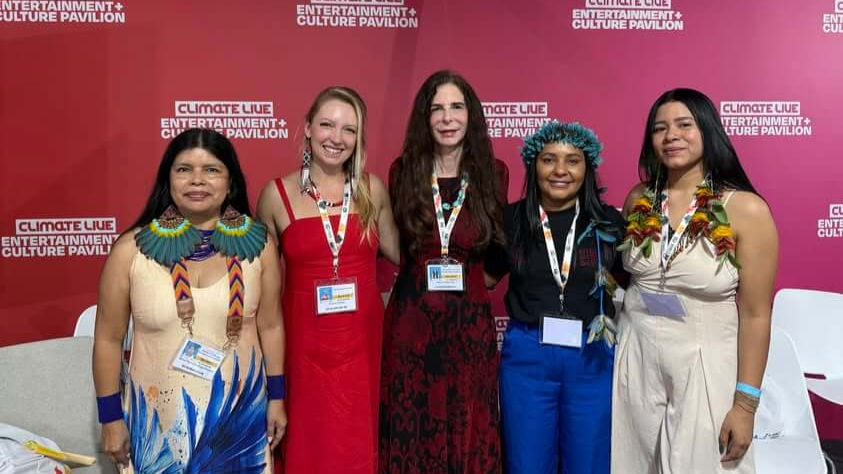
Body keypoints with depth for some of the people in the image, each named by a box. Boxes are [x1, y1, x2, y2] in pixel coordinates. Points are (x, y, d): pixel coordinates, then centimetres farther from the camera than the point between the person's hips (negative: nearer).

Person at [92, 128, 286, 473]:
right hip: (159, 418, -1)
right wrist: (110, 418, 2)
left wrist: (277, 398, 5)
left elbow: (270, 326, 2)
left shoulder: (256, 243, -6)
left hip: (242, 413, 1)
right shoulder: (131, 249, -10)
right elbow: (108, 338, -2)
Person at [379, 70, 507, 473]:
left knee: (468, 434, 12)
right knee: (411, 436, 12)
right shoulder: (402, 171, -1)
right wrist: (420, 275, -3)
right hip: (410, 321, 0)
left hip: (470, 324, 0)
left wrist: (467, 273, -1)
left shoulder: (493, 173, 0)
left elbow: (499, 251, 9)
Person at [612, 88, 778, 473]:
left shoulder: (747, 210, -13)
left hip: (704, 367, -3)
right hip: (634, 359, 4)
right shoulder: (639, 201, -1)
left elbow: (755, 315, -11)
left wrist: (745, 402, -10)